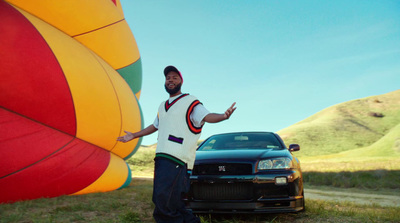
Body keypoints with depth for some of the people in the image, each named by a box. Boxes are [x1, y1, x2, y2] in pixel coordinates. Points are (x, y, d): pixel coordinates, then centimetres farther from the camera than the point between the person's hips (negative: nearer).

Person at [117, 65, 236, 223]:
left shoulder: (190, 102, 3)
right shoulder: (163, 106, 24)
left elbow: (206, 116, -12)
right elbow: (155, 126, 37)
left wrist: (224, 116, -33)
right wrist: (133, 136, 44)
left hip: (177, 157, -8)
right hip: (161, 156, 8)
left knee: (164, 197, -18)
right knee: (159, 199, 7)